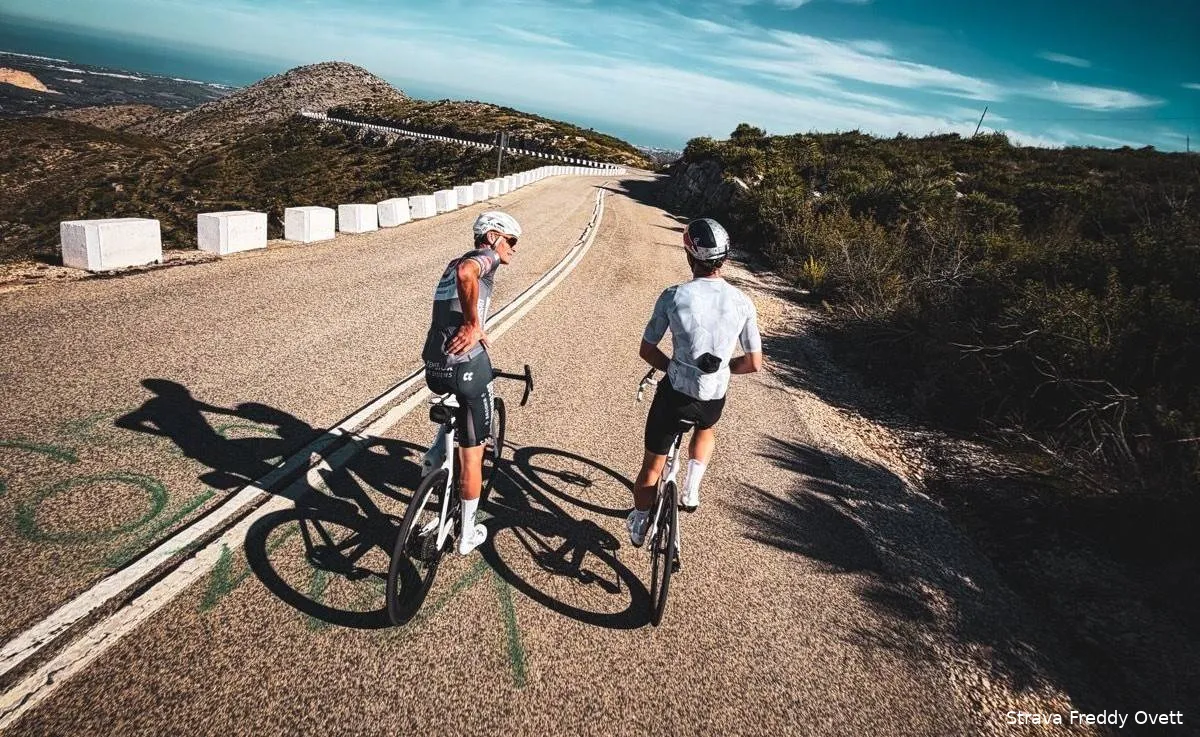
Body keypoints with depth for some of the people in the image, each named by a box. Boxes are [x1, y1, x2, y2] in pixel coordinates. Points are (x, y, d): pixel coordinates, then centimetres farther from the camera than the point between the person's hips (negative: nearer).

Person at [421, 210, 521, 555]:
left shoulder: (452, 263, 22)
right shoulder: (486, 255, -3)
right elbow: (467, 274, -26)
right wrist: (473, 324, -19)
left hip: (433, 367, 7)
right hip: (466, 365, -7)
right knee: (472, 453, 8)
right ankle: (467, 535, 19)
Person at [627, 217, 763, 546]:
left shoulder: (673, 297, -12)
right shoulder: (743, 303, -6)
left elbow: (647, 351, -4)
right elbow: (754, 363, 0)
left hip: (674, 395, -2)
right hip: (714, 400, 2)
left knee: (652, 464, 20)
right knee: (705, 428, 39)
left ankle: (639, 525, 37)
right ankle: (691, 490, 28)